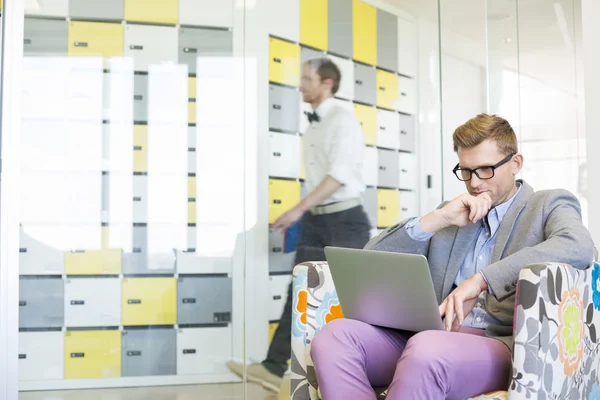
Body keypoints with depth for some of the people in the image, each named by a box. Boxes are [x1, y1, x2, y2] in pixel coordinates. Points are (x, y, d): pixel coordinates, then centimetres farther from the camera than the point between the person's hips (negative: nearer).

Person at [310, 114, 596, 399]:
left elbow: (580, 248, -15)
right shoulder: (453, 216, 23)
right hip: (436, 335, 5)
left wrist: (481, 279, -21)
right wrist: (437, 218, 1)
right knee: (335, 336, -22)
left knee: (426, 350, -38)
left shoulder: (549, 205, 12)